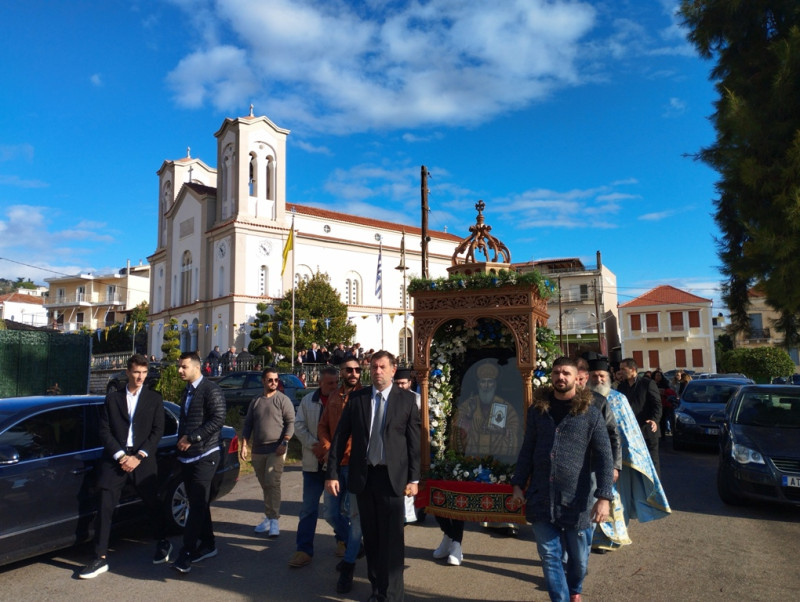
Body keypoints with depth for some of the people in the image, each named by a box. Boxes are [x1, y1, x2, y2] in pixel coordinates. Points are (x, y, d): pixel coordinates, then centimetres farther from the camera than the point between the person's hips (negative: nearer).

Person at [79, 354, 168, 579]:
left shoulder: (154, 398, 5)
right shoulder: (112, 398, 7)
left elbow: (157, 431, -1)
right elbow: (103, 431, 1)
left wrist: (139, 457, -10)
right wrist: (120, 455, -10)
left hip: (143, 461, -1)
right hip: (115, 460, 1)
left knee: (153, 504, 10)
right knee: (105, 508, -3)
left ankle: (163, 543, 32)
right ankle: (100, 559, 9)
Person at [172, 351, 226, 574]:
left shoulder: (210, 390, -11)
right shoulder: (187, 392, 16)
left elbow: (218, 419, -19)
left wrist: (192, 438, -18)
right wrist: (181, 442, 11)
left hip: (204, 456, -8)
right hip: (186, 456, 9)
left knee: (197, 505, -8)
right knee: (198, 504, 13)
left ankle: (186, 554, -7)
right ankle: (207, 545, 24)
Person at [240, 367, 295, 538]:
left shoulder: (283, 400, -2)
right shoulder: (255, 401, 12)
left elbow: (290, 423, -6)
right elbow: (248, 424, 14)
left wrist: (284, 443, -16)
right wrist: (244, 444, 4)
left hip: (275, 450, -5)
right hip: (257, 450, 5)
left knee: (272, 483, -13)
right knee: (265, 485, 12)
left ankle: (274, 520, -8)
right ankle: (269, 518, 22)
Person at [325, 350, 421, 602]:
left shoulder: (407, 399, -2)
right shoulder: (356, 398, 4)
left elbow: (415, 441, -2)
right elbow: (340, 437, 4)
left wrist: (414, 478, -6)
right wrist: (332, 473, 0)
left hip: (392, 476, -2)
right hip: (363, 475, 3)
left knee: (392, 537, 3)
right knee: (370, 535, 14)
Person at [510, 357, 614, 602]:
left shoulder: (590, 414, -5)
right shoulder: (538, 410, 5)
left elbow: (604, 458, -7)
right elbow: (527, 450, 10)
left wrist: (604, 497, -15)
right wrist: (518, 484, 5)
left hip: (576, 500, -1)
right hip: (541, 498, 2)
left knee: (578, 557, 17)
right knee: (550, 556, 4)